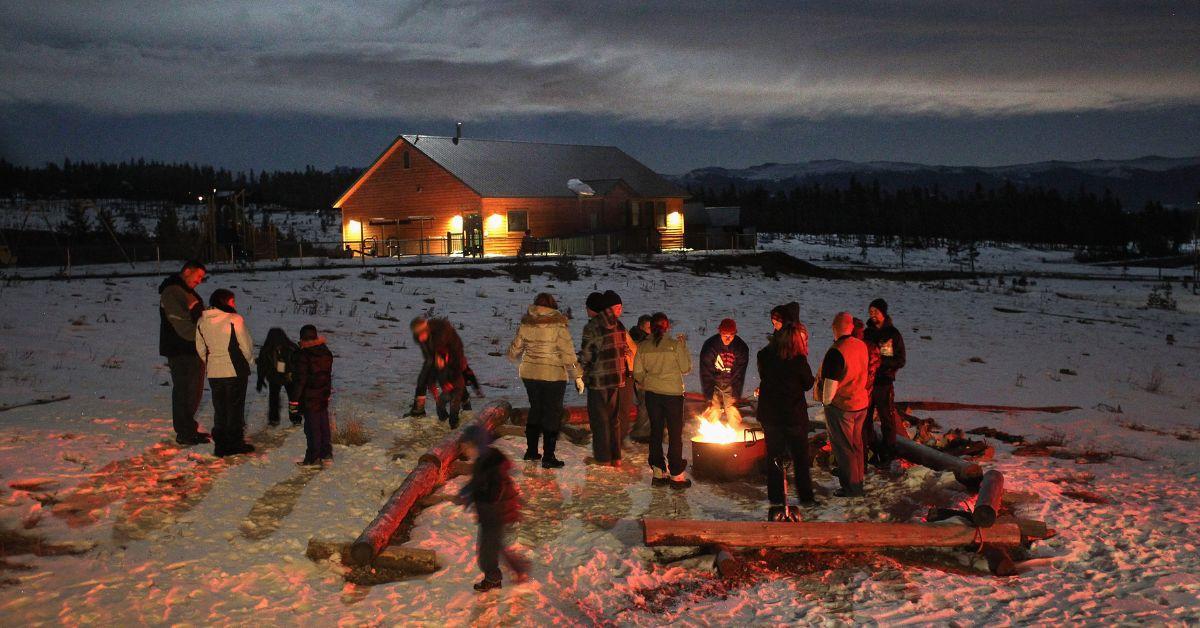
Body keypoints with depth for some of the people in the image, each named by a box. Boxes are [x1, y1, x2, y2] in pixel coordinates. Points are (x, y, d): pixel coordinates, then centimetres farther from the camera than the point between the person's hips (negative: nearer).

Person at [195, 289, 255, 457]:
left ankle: (220, 444, 18)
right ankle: (234, 443, 12)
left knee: (219, 408, 14)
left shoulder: (202, 322, 4)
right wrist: (244, 363, 10)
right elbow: (247, 347, -8)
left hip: (213, 373, 5)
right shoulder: (235, 319, -13)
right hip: (235, 372, -5)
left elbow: (200, 349, 9)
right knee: (235, 408, 6)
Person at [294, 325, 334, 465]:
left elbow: (301, 378, -18)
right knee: (324, 424, 15)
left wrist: (295, 398, -12)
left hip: (310, 397, -7)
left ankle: (313, 457, 4)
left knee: (312, 426, 0)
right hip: (324, 395, 7)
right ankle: (327, 453, 22)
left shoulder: (304, 355, -17)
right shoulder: (326, 352, 5)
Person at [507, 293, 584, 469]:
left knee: (535, 409, 20)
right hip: (553, 376, -4)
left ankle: (531, 451, 26)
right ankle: (548, 457, 6)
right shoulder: (558, 326, -13)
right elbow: (568, 354, -15)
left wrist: (521, 362, 30)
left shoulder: (525, 325, 0)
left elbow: (513, 352, 9)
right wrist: (577, 377, -8)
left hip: (529, 374, 4)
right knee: (552, 414, 6)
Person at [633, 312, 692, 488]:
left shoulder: (643, 346, -4)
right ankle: (676, 474, 8)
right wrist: (684, 347, 5)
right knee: (675, 434, 6)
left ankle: (658, 472, 18)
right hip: (673, 393, -3)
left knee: (655, 431, 13)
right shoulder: (675, 345, -13)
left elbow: (637, 372, -1)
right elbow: (686, 368, -5)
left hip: (652, 394, 3)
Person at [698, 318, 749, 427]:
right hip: (714, 385, -1)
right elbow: (706, 374, -14)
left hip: (731, 386, 1)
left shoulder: (741, 348, -12)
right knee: (713, 413, -7)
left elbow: (739, 374, -8)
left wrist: (736, 397, -12)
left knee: (733, 416, -3)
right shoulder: (709, 345, -16)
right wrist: (709, 397, -17)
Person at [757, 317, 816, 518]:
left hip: (769, 415, 3)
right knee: (800, 457, 15)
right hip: (795, 415, -3)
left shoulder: (764, 356, -6)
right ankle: (806, 497, 28)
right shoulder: (798, 360, -18)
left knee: (774, 459, 11)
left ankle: (777, 504, 12)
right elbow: (808, 383, -3)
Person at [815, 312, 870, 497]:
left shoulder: (836, 351, -24)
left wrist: (827, 401, -5)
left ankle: (851, 487, 13)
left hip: (840, 406, -8)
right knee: (856, 444, 20)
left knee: (843, 447, 6)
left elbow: (830, 383, -22)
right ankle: (858, 481, 32)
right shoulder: (861, 346, 0)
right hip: (861, 403, 8)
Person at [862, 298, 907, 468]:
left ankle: (888, 454, 15)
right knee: (864, 419, 8)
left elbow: (901, 360, -5)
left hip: (884, 382, -4)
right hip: (866, 381, 4)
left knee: (887, 419, 3)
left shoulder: (893, 334, -3)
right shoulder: (867, 333, 9)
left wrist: (881, 360, -18)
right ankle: (871, 450, 21)